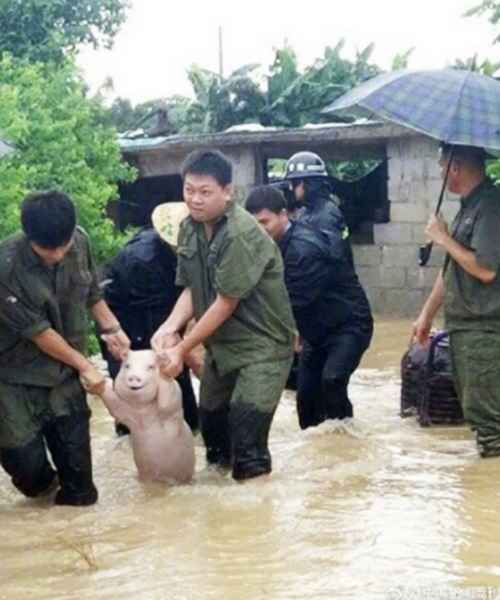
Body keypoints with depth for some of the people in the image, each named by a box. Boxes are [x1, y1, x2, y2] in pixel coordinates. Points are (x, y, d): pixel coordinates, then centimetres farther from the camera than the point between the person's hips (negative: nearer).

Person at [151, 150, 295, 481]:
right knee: (210, 420, 18)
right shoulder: (190, 227, 1)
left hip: (262, 346, -8)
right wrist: (170, 326, -15)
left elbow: (225, 304, -21)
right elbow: (192, 289, 4)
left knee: (246, 439, -12)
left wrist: (182, 349, -16)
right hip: (221, 344, 8)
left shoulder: (241, 235, -24)